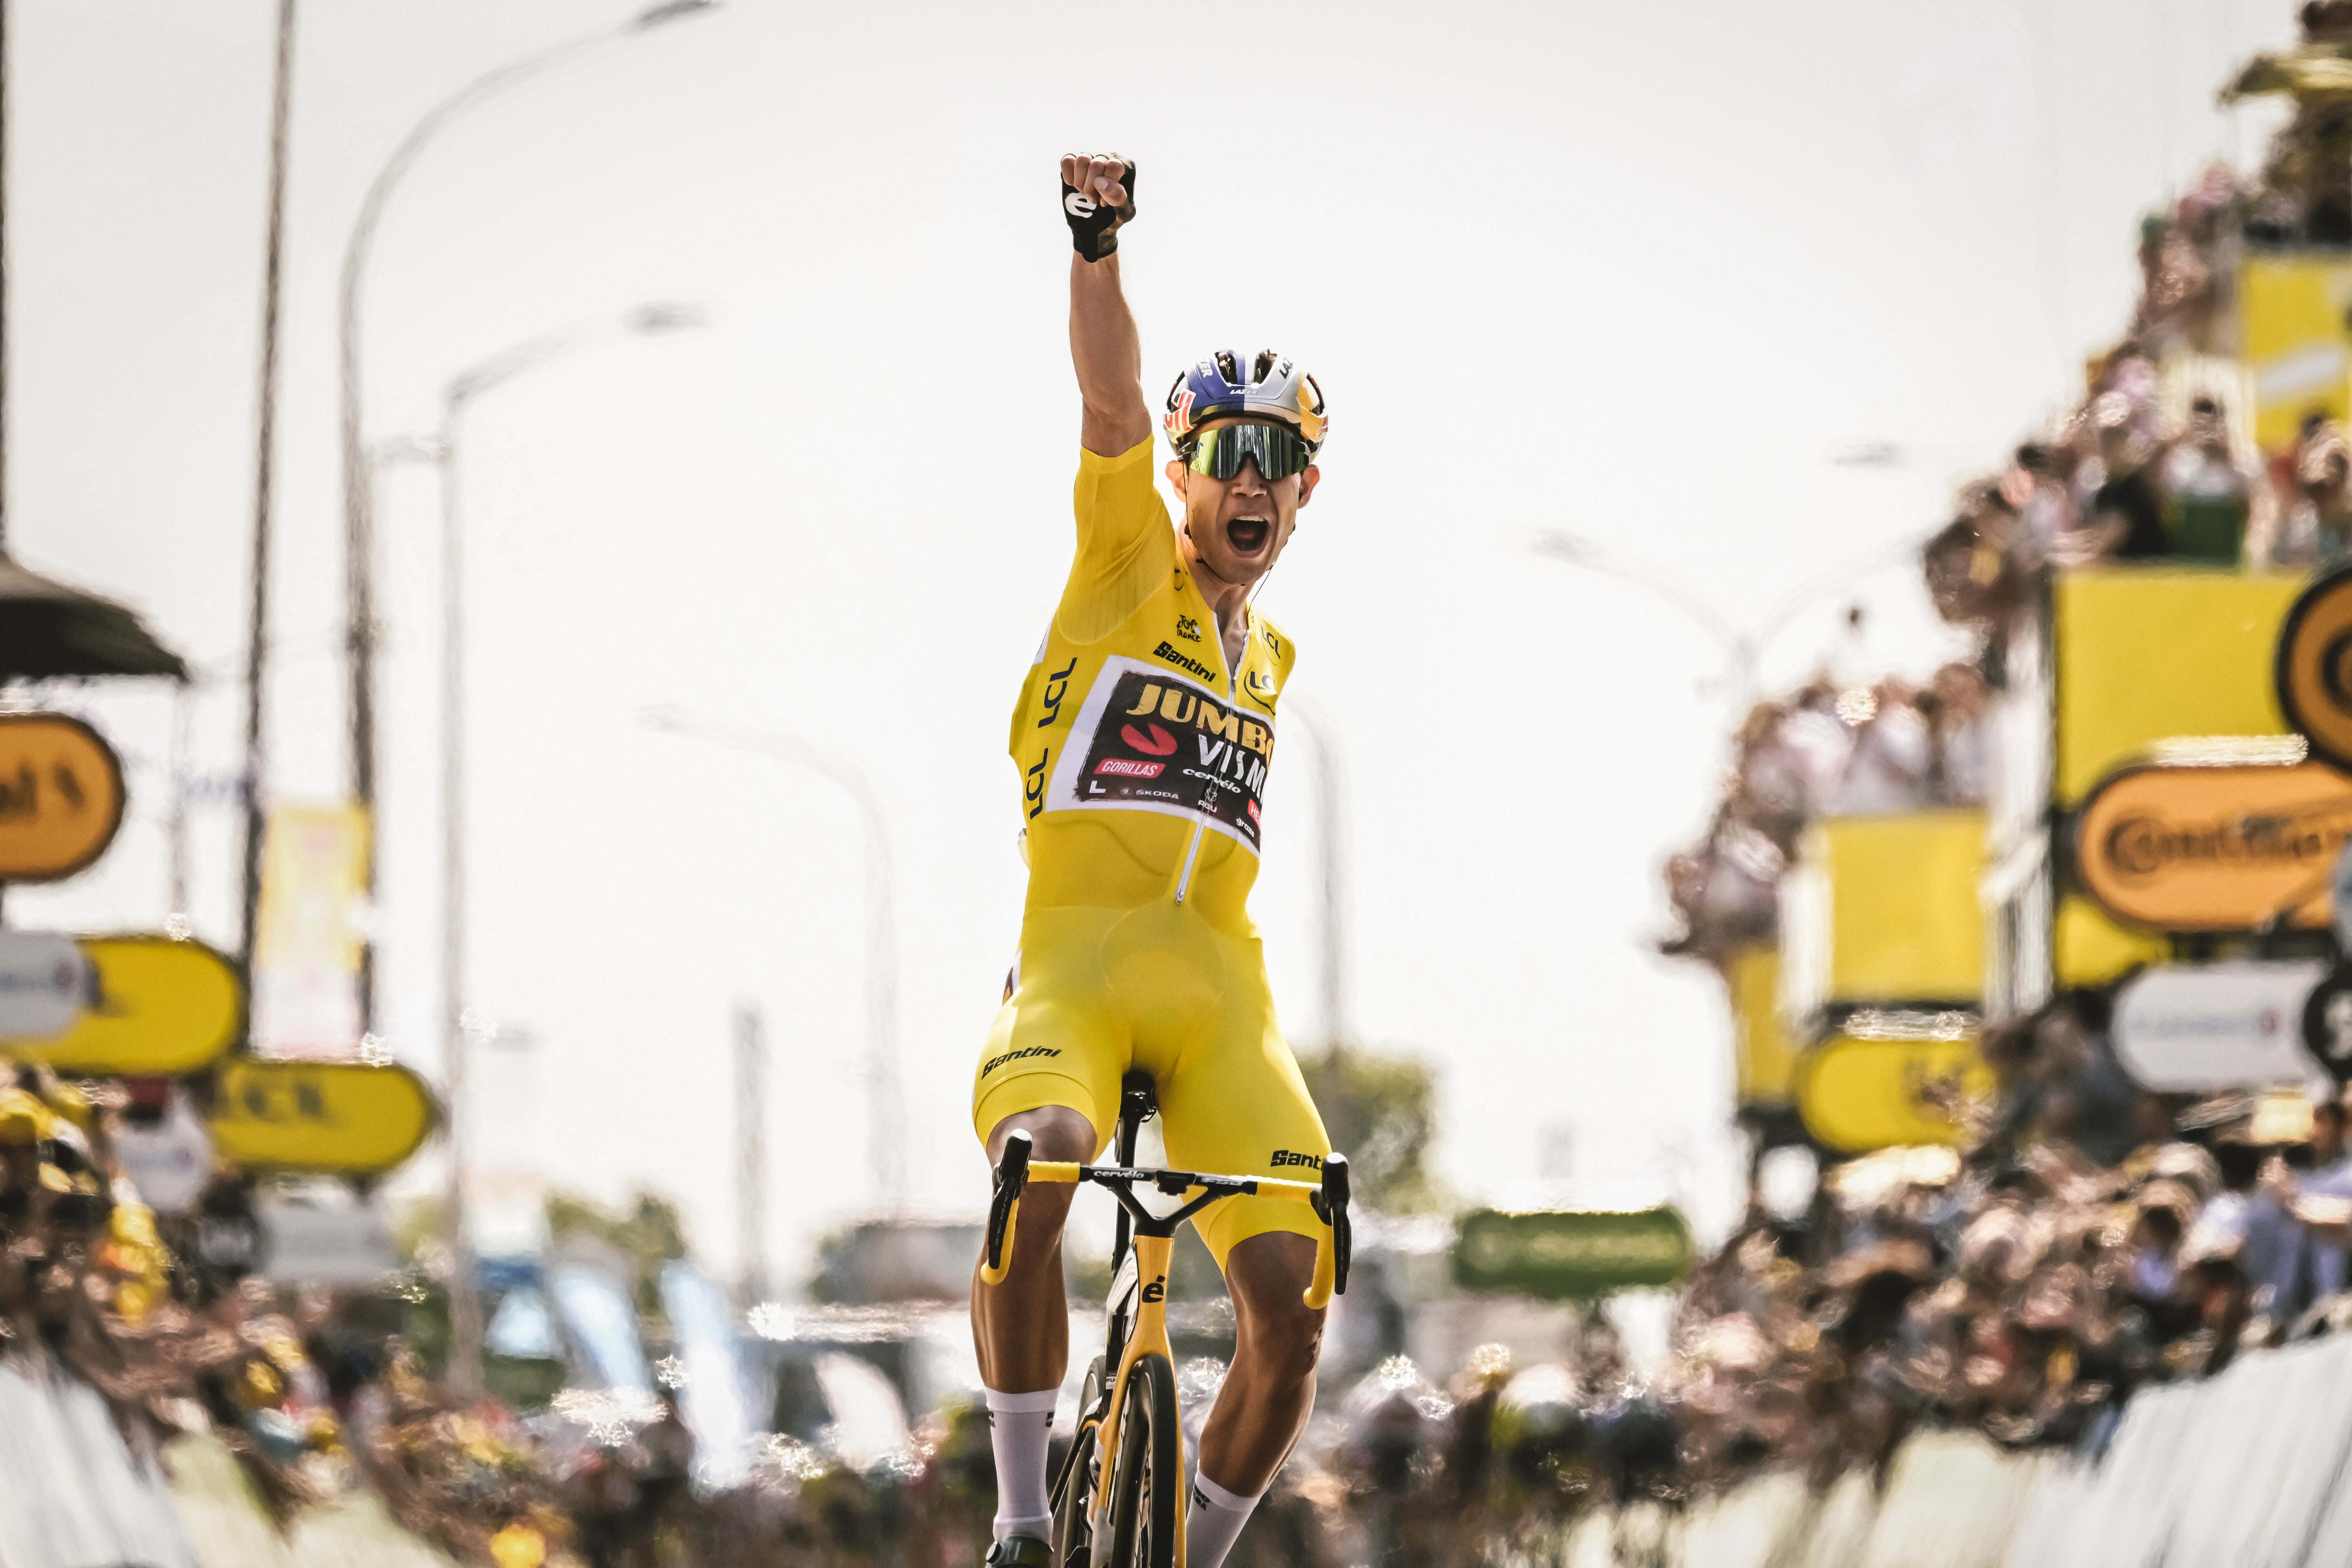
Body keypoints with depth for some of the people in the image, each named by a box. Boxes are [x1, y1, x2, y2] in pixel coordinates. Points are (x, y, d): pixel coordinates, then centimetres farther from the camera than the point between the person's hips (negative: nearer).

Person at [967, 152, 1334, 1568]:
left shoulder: (1272, 659, 23)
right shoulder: (1131, 568, 8)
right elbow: (1113, 405, -7)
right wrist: (1100, 247, -21)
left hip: (1218, 984, 5)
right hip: (1076, 957, -5)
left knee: (1295, 1297, -12)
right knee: (1036, 1171, -35)